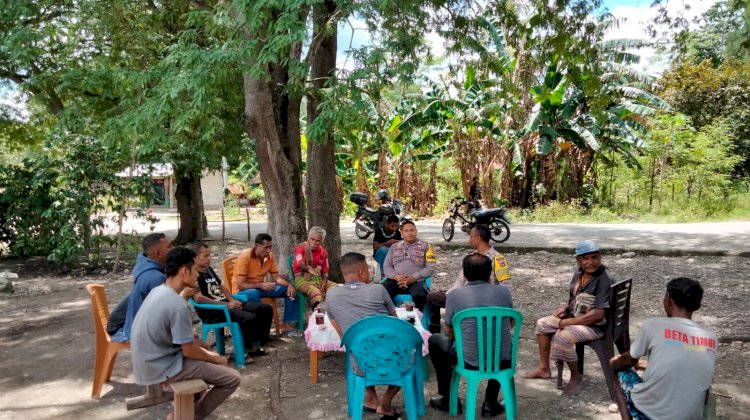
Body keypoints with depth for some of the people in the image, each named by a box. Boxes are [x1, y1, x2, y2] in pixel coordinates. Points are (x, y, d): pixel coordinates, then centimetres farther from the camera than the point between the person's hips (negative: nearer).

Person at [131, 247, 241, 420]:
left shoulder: (158, 291, 3)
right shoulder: (178, 306, -26)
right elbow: (189, 351, -18)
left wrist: (209, 353, 12)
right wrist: (215, 359, -1)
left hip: (151, 360, 9)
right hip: (162, 368, -9)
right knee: (232, 379, -7)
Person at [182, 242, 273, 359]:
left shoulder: (209, 269, 17)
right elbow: (198, 298, -25)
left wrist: (232, 300, 3)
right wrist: (227, 305, -22)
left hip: (226, 303, 10)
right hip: (212, 312, -9)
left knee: (266, 309, 3)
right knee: (249, 318, -33)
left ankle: (258, 344, 12)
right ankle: (248, 348, -8)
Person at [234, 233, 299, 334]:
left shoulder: (270, 256, -4)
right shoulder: (245, 257, -23)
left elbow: (277, 278, -1)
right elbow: (240, 285, -26)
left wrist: (289, 285, -21)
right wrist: (261, 285, -36)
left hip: (260, 288, 6)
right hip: (243, 290, -6)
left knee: (290, 290, -9)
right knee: (254, 294, -41)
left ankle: (288, 324, -4)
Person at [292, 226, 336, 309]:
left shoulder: (323, 251, 11)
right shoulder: (301, 248, -7)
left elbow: (325, 271, 15)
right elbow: (299, 264, -27)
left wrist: (325, 282, -7)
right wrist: (308, 269, -50)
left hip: (318, 279, 6)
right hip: (303, 279, -6)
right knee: (315, 292, -36)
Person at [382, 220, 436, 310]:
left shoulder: (425, 246, 13)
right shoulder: (394, 247, 21)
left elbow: (430, 268, 4)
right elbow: (386, 267, 16)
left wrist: (414, 277, -12)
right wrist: (395, 276, -7)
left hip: (416, 281, -2)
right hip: (396, 281, 2)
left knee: (419, 295, -38)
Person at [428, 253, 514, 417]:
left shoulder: (455, 294, -9)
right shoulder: (504, 291, -2)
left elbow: (449, 333, 5)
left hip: (470, 362, -2)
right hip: (503, 361, 3)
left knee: (435, 340, 24)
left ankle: (448, 399, 32)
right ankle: (490, 403, 35)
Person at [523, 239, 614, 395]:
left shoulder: (605, 279, -25)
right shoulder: (579, 273, 1)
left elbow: (598, 314, -29)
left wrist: (570, 322, -22)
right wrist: (565, 308, -2)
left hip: (595, 325, -9)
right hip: (574, 317, 9)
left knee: (561, 337, -28)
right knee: (542, 324, 10)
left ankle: (576, 376, -2)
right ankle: (544, 369, 20)